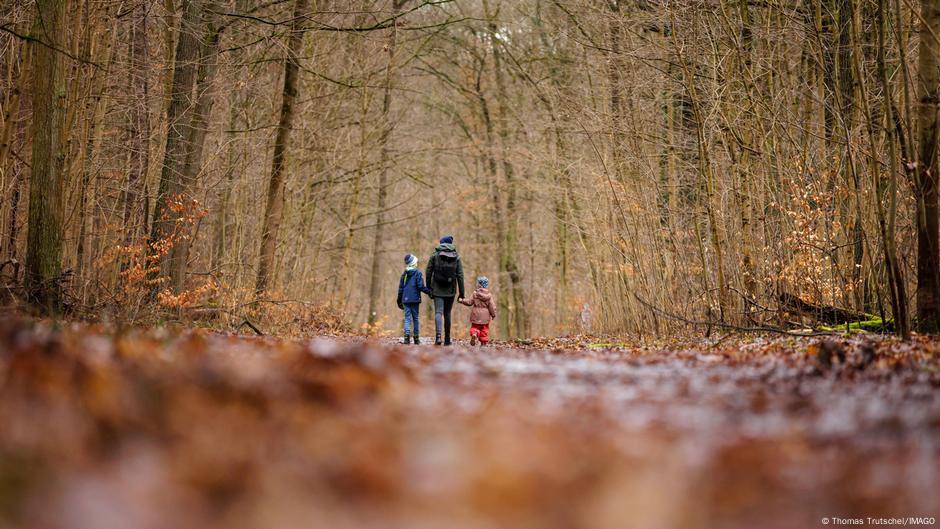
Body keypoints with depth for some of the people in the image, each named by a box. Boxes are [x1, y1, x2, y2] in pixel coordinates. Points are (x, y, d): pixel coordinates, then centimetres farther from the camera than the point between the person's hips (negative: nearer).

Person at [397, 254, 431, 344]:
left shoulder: (404, 274, 8)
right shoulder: (418, 273, -6)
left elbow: (400, 288, 12)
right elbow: (421, 287, -13)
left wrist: (399, 300, 19)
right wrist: (429, 291, -1)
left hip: (405, 299, 3)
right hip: (415, 299, -3)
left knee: (407, 318, 1)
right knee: (415, 318, 7)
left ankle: (407, 337, -15)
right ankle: (416, 338, 11)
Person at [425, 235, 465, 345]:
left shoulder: (435, 255, -1)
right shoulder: (456, 256, 1)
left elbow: (428, 272, -2)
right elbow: (460, 275, -3)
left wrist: (429, 288, 7)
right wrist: (461, 292, 0)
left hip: (437, 289, -2)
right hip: (450, 290, 2)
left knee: (438, 312, -5)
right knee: (447, 313, 14)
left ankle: (438, 335, -27)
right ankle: (447, 339, 18)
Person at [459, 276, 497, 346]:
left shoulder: (475, 293, -7)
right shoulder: (489, 295, -3)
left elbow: (469, 302, -5)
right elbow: (492, 306, -2)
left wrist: (462, 301, 10)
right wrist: (493, 314, 8)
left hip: (476, 315, -1)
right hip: (485, 316, 1)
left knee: (475, 327, 9)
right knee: (484, 329, 10)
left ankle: (474, 334, -21)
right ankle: (484, 341, 7)